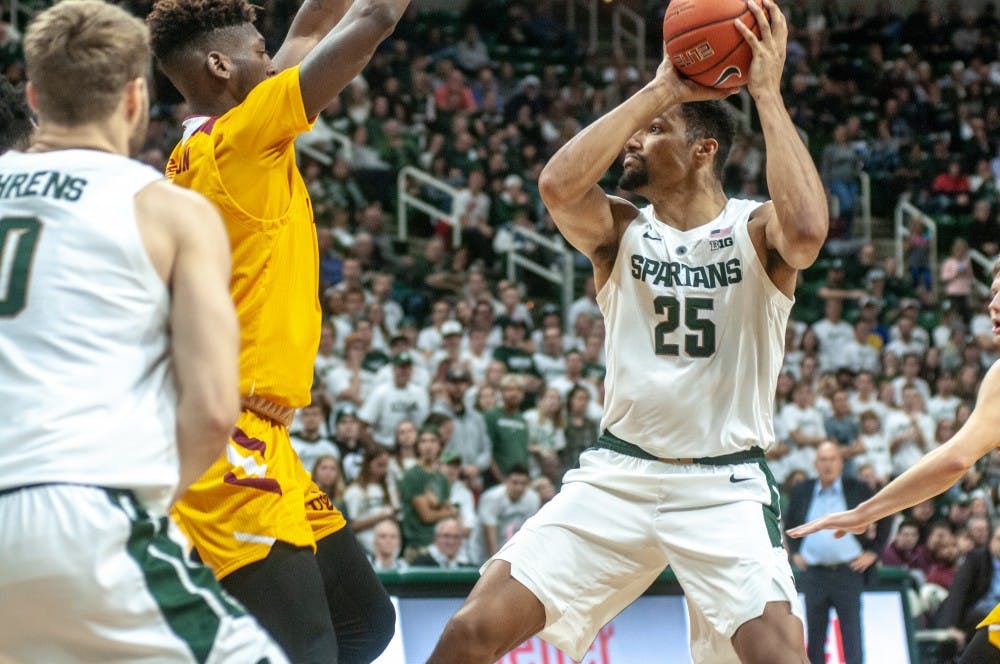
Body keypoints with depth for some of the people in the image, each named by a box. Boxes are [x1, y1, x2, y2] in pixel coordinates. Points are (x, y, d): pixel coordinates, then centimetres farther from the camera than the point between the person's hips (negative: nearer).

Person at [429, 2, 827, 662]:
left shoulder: (755, 231, -4)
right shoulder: (620, 229, 3)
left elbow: (807, 229, -29)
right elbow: (558, 186, -19)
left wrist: (768, 93, -22)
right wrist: (659, 90, -16)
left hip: (726, 484, -3)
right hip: (619, 475, 3)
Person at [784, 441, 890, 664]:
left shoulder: (858, 489, 2)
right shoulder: (802, 491, 9)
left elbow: (884, 519, 9)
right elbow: (790, 523, 24)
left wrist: (873, 552, 3)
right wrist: (795, 552, 13)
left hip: (848, 571, -2)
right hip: (813, 573, 2)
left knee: (852, 636, -5)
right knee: (815, 636, 5)